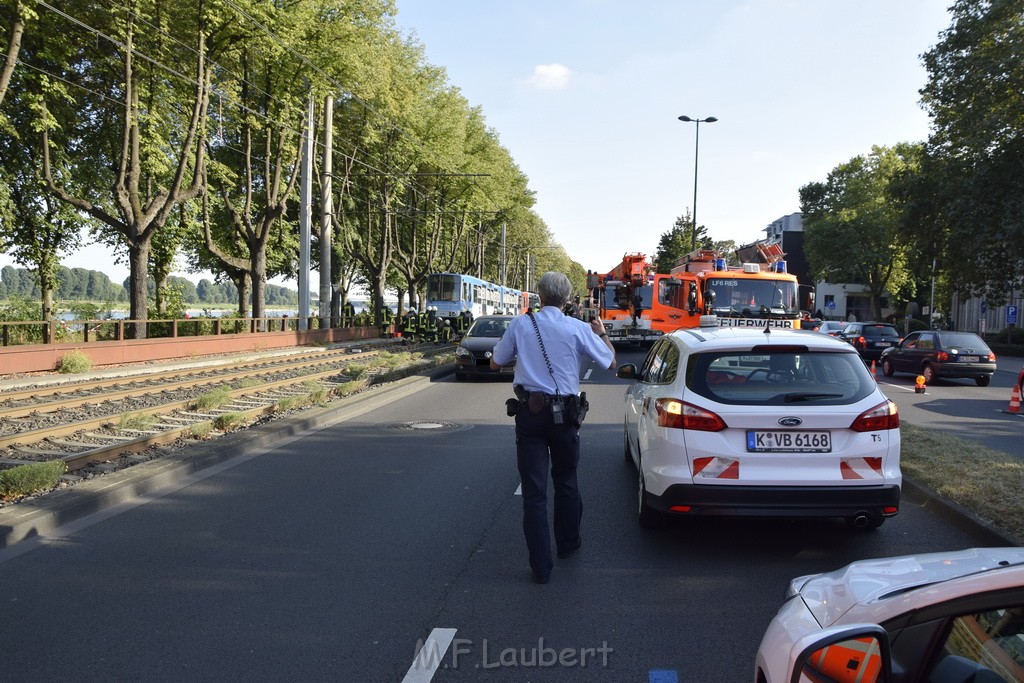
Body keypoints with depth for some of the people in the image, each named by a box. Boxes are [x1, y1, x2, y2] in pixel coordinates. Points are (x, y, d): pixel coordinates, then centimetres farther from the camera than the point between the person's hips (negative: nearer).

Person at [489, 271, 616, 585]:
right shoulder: (578, 329, -5)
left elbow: (495, 363, 8)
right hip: (564, 413, 1)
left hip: (528, 413, 0)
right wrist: (602, 334, 23)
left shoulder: (520, 324, -3)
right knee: (566, 482, 21)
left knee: (534, 491, 2)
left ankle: (541, 567, 3)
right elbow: (611, 362, 6)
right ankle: (568, 543, 38)